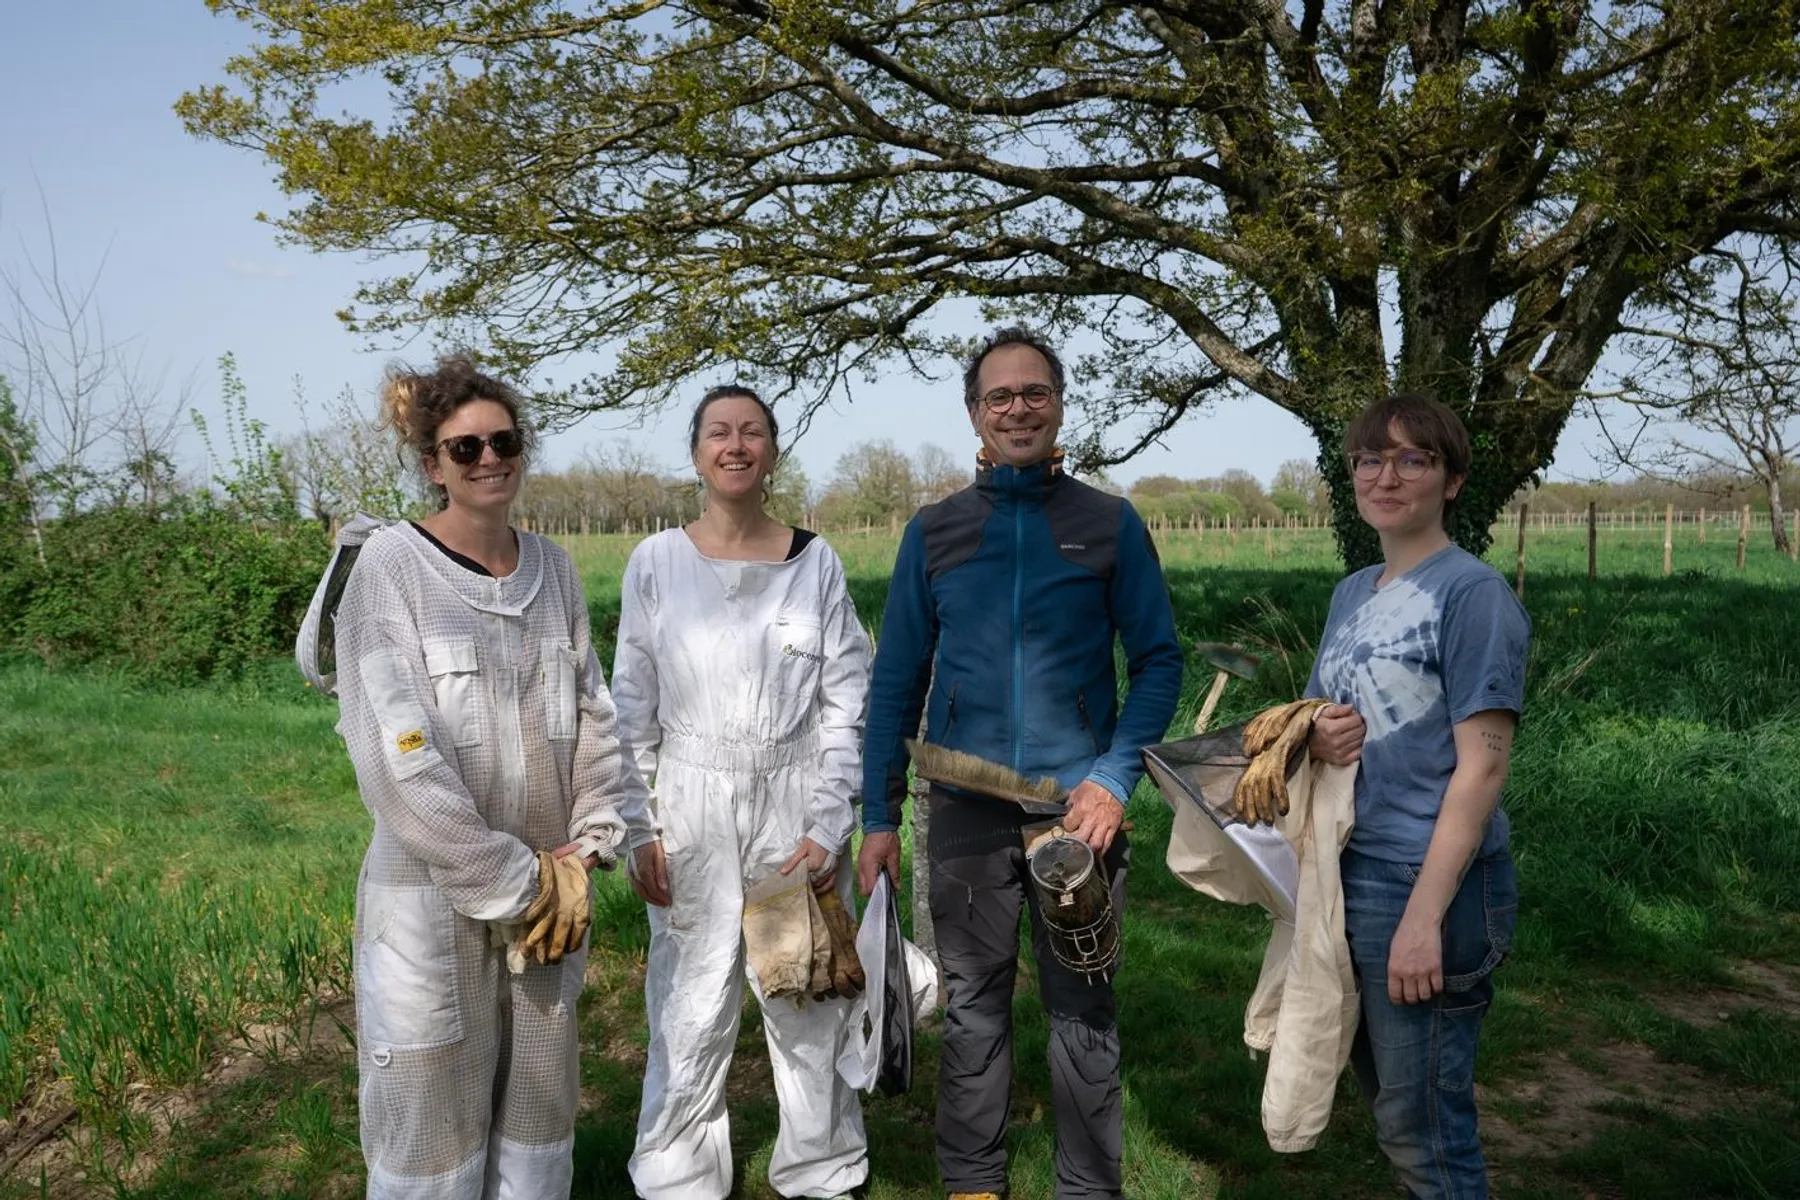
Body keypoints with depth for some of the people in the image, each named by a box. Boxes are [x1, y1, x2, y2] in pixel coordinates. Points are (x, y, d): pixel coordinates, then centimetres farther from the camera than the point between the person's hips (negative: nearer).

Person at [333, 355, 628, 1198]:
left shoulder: (551, 569, 5)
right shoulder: (391, 566, -10)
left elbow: (593, 716, 9)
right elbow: (397, 753, -16)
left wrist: (585, 852, -1)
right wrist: (510, 882, -14)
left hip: (545, 887, 5)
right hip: (434, 891, -4)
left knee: (538, 1099, 15)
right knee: (432, 1110, 6)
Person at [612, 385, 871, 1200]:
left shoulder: (815, 562, 1)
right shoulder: (656, 562, 1)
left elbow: (847, 704, 1)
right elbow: (633, 710, 3)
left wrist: (829, 827, -6)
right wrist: (640, 829, -2)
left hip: (796, 809, 1)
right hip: (692, 810, 0)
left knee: (811, 1004, 8)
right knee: (691, 1010, 6)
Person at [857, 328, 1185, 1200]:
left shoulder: (1110, 525, 1)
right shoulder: (934, 531, 5)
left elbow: (1159, 662, 1)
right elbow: (897, 680, 6)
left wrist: (1114, 778, -13)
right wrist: (879, 816, 2)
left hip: (1077, 804, -1)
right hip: (965, 811, 1)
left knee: (1082, 1011, 8)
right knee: (972, 1007, 11)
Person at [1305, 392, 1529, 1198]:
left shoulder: (1473, 592, -12)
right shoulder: (1352, 593, 11)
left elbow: (1482, 764, -17)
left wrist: (1425, 914, -22)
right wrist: (1316, 738, -5)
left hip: (1430, 885, -8)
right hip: (1349, 873, 8)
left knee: (1421, 1127, 3)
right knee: (1385, 1100, 20)